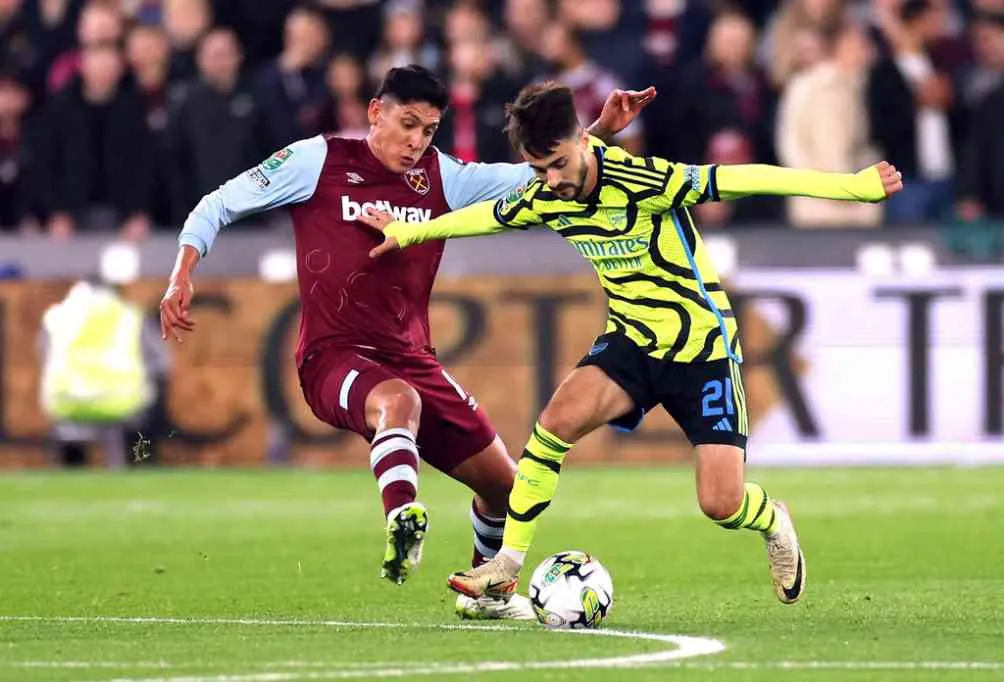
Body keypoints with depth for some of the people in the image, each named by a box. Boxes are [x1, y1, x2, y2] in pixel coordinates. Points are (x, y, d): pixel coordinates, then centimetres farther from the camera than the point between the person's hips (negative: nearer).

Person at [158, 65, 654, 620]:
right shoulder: (320, 161, -1)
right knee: (399, 402, -41)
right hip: (334, 358, -6)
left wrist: (601, 132, -6)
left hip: (411, 360, 6)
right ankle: (403, 527, -58)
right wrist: (181, 278, -10)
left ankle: (486, 591, 36)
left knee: (502, 484, 10)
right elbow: (219, 205, 3)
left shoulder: (441, 179, 9)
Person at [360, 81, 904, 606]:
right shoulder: (543, 199, -6)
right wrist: (406, 233, 29)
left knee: (721, 504, -11)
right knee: (559, 418, -25)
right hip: (633, 341, 4)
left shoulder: (640, 182, -25)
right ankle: (507, 565, -14)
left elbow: (743, 180, -27)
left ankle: (773, 524, 28)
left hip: (704, 348, -4)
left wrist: (855, 185, -30)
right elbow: (486, 216, 16)